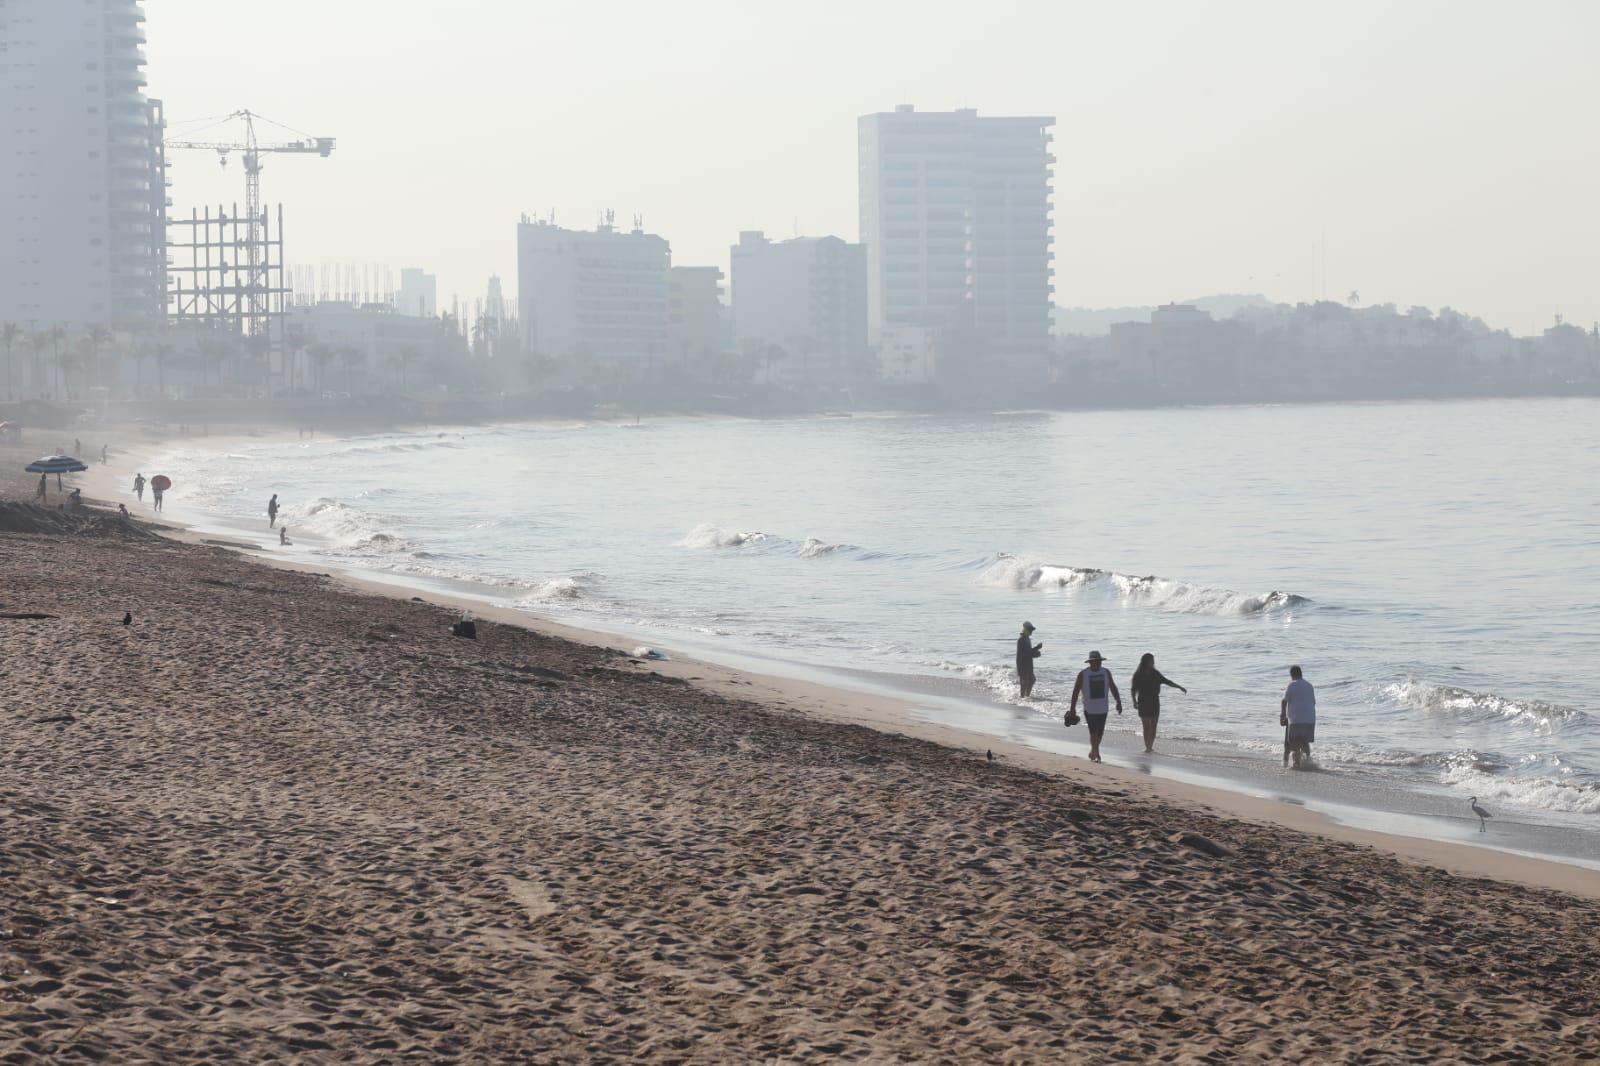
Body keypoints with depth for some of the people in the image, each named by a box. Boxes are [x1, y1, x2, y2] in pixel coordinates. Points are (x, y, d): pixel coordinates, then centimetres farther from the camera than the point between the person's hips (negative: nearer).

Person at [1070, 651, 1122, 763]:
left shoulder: (1106, 672, 4)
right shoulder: (1083, 674, -6)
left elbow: (1113, 688, 9)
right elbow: (1076, 691, -4)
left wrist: (1118, 702, 1)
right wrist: (1073, 708, -6)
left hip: (1103, 708, 4)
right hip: (1090, 708, -4)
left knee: (1100, 732, 11)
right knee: (1093, 732, -11)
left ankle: (1093, 752, 29)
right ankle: (1096, 753, -5)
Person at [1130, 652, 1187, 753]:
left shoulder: (1155, 674, 5)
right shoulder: (1138, 675, -4)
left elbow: (1167, 681, 11)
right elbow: (1134, 690, 0)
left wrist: (1180, 687, 7)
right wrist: (1134, 701, -13)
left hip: (1154, 702, 3)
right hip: (1143, 703, -3)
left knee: (1153, 726, 3)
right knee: (1146, 726, -8)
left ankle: (1150, 746, 12)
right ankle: (1147, 747, -5)